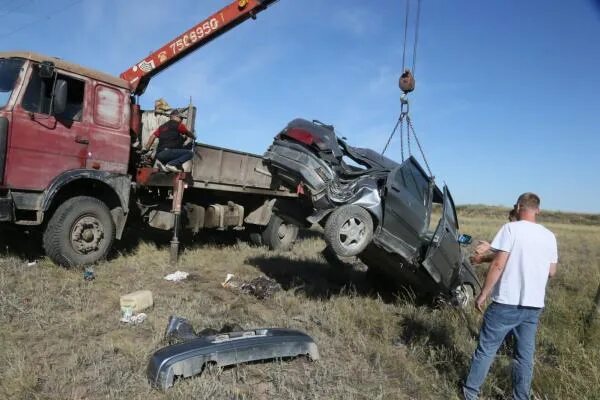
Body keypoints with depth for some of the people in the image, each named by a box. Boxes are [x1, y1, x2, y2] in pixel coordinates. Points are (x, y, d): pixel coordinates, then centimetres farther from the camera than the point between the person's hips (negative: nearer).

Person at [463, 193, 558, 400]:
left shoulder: (511, 228, -11)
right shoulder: (549, 236, 6)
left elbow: (498, 265, -16)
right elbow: (551, 272, 13)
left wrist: (483, 294, -9)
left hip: (507, 303, -5)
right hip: (534, 306, 5)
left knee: (486, 348, 6)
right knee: (525, 355, 14)